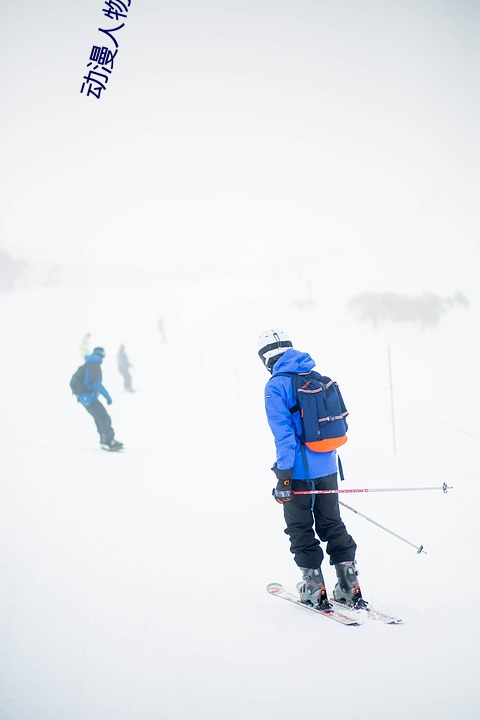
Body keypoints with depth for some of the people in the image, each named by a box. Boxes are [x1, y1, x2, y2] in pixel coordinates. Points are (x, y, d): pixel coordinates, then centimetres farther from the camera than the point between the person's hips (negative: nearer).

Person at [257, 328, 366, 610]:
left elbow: (284, 433, -18)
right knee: (332, 525, 16)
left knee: (301, 530, 8)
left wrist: (283, 476, -15)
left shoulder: (276, 386, -12)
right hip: (328, 468, 6)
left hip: (300, 470, -6)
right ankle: (350, 588, 15)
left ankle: (315, 589, 11)